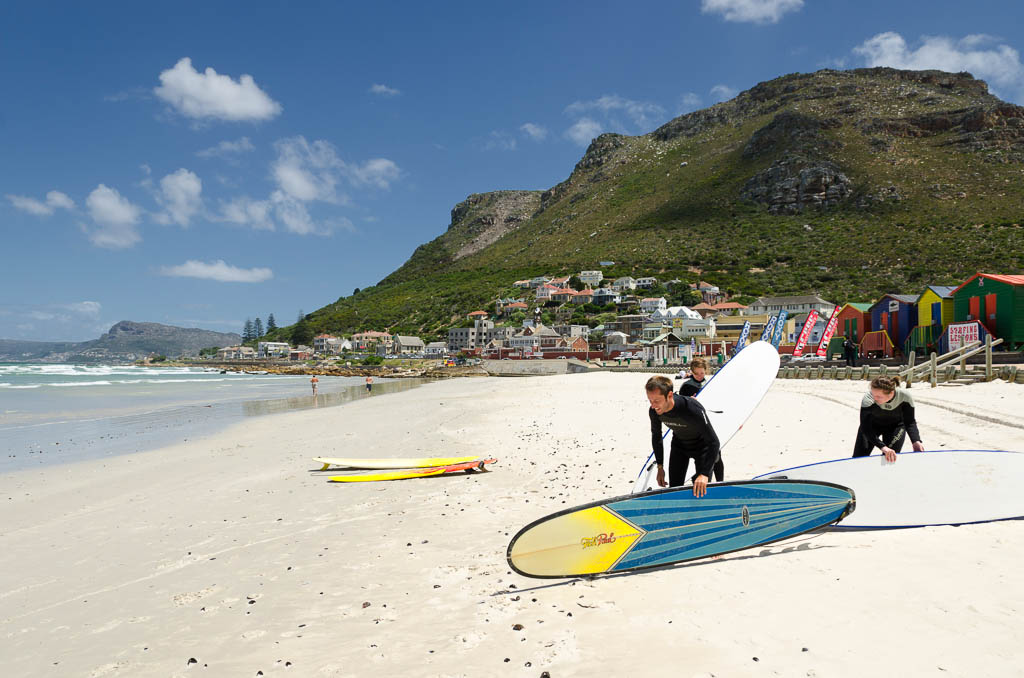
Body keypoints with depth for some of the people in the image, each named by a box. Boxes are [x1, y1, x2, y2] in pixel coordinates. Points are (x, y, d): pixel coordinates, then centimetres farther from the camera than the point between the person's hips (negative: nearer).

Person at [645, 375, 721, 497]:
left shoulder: (693, 409, -40)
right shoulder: (654, 411, -23)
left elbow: (714, 442, -35)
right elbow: (656, 436, -1)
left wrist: (704, 474, -43)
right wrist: (660, 467, 1)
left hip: (702, 445, -4)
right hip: (679, 445, 4)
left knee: (700, 490, -9)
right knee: (674, 488, 4)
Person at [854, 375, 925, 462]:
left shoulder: (904, 397, -33)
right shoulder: (868, 399, -38)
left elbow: (910, 422, -21)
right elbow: (865, 428, -38)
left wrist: (916, 441, -40)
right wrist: (883, 447, -51)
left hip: (895, 426, 0)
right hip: (873, 424, 0)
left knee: (891, 459, -15)